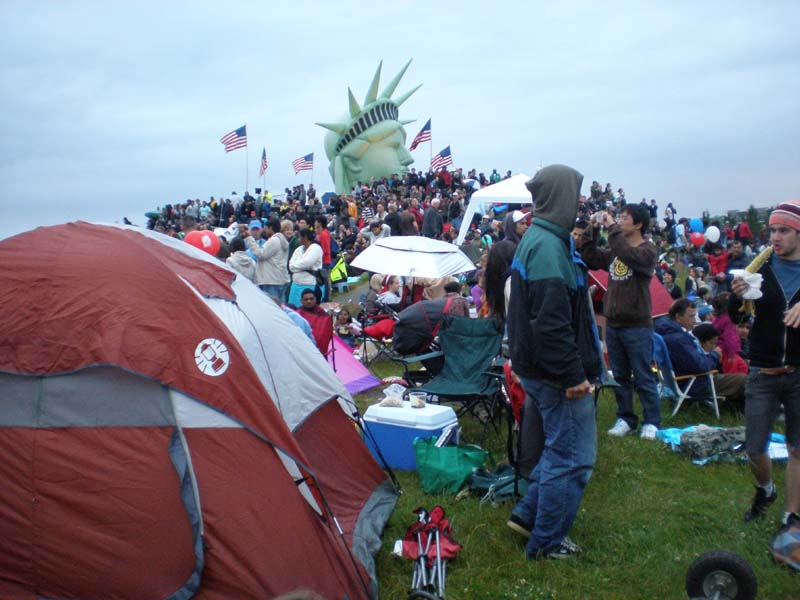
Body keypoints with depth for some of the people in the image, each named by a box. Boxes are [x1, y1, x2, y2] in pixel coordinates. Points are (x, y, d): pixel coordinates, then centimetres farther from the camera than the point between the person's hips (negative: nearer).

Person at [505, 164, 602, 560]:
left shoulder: (535, 239, 13)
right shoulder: (549, 247, -21)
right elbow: (551, 322, -28)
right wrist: (573, 374, -23)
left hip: (537, 368, 10)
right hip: (556, 374, -10)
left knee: (562, 449, 23)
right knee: (572, 457, 2)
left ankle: (528, 514, 31)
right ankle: (546, 542, 15)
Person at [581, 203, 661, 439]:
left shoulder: (648, 250, -8)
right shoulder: (614, 250, 11)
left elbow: (629, 255, -27)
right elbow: (589, 257, 9)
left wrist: (612, 228, -22)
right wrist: (593, 229, 0)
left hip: (637, 325, -6)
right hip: (613, 323, 6)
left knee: (644, 378, 2)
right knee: (620, 377, 13)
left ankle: (651, 422, 12)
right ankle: (625, 419, 23)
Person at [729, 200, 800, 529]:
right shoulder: (760, 267, -1)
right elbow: (734, 316, 0)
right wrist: (737, 295, -21)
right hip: (763, 374, 1)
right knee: (754, 450, 5)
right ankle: (765, 490, 35)